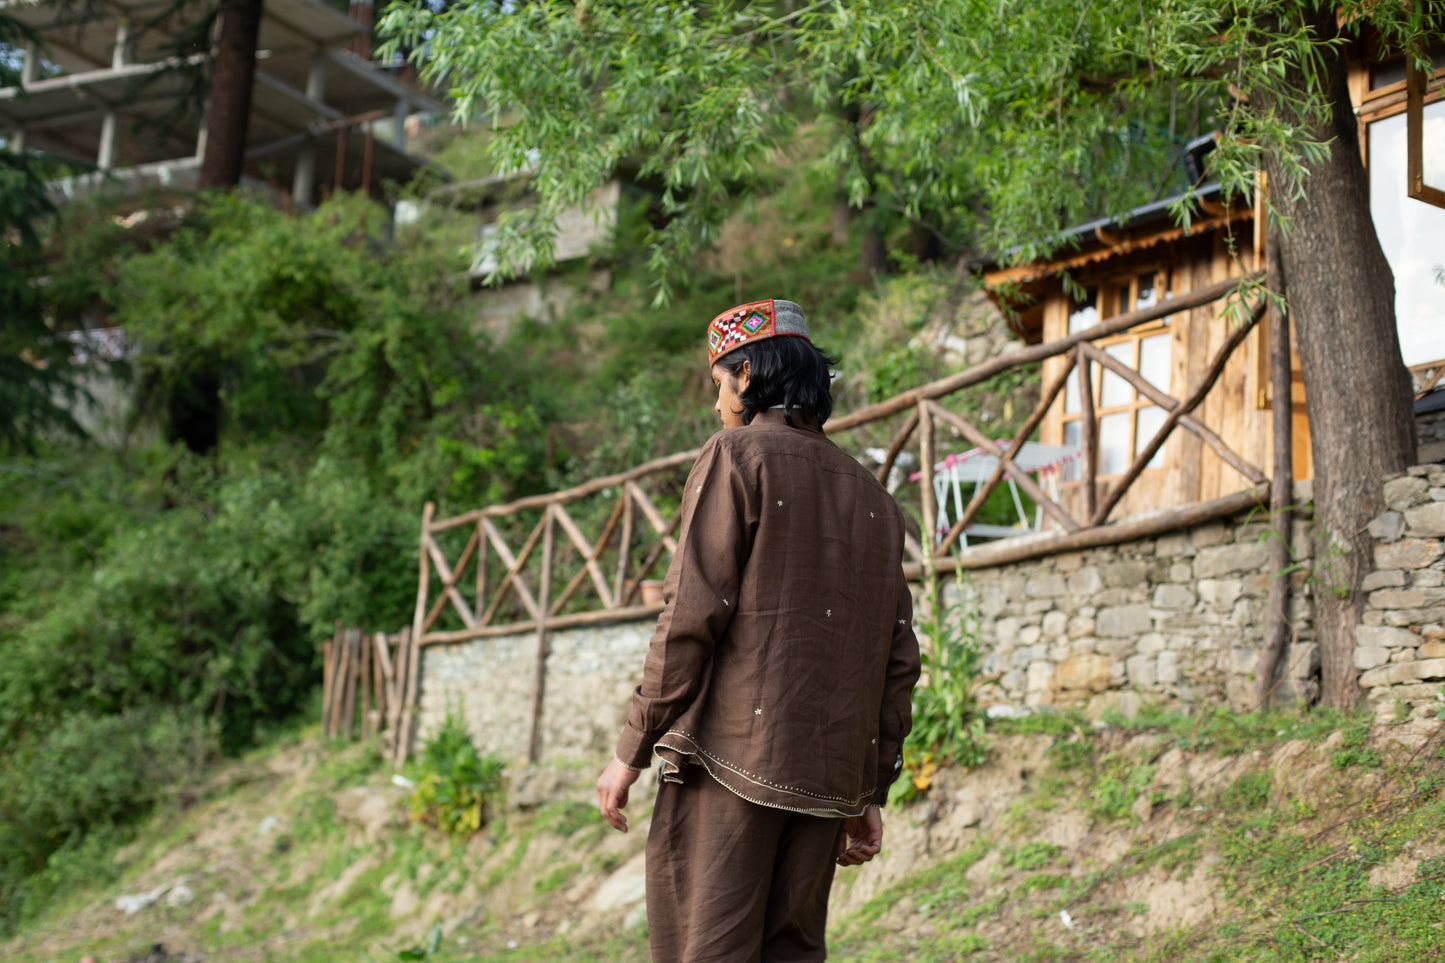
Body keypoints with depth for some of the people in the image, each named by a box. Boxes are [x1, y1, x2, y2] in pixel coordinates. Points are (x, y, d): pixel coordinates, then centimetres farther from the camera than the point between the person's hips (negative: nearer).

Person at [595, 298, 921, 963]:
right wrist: (870, 793, 19)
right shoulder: (873, 497, 17)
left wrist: (631, 751, -5)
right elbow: (899, 661, 14)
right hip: (827, 777, 6)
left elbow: (691, 617, -10)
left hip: (730, 758, -6)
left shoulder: (737, 457, -1)